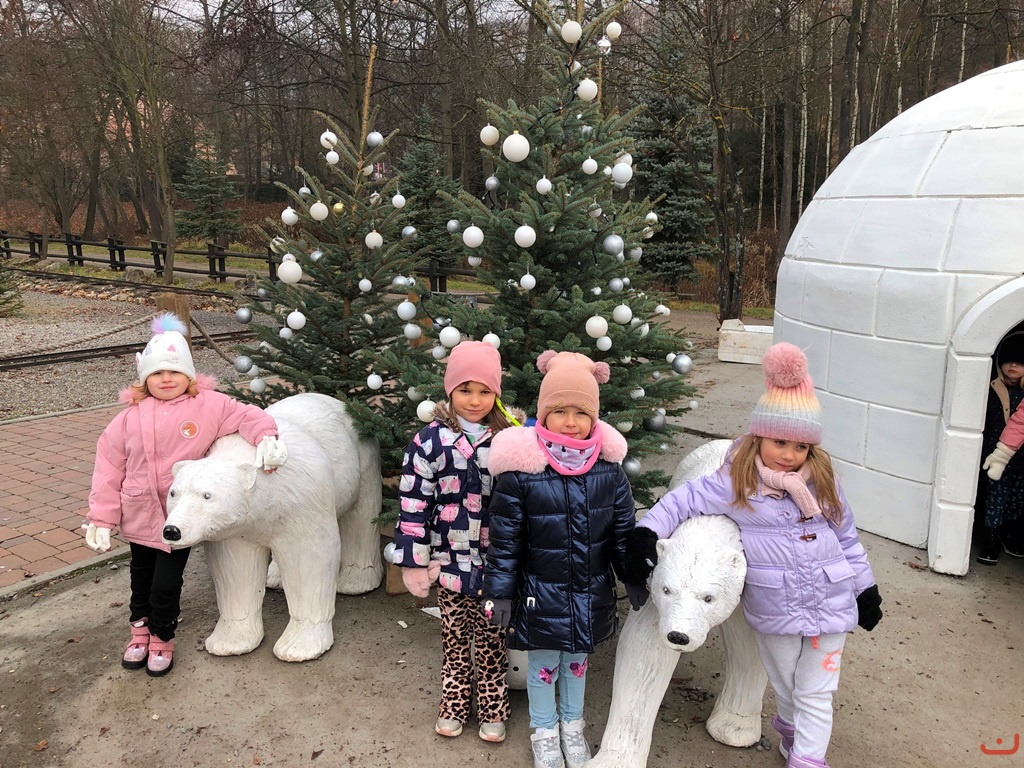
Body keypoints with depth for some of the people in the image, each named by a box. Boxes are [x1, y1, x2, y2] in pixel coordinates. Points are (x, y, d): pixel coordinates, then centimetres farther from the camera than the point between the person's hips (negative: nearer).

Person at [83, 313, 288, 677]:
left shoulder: (209, 405, -9)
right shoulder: (131, 416, -4)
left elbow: (247, 416, -9)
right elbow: (109, 466, -1)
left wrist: (266, 436, -31)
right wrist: (101, 517, -1)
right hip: (139, 516, 3)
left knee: (167, 583, 2)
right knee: (141, 578, 21)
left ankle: (162, 638, 28)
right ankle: (140, 629, 44)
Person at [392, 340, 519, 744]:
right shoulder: (430, 442, -10)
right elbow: (413, 506, -6)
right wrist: (414, 560, -6)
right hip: (450, 561, 0)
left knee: (492, 641, 14)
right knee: (455, 639, 17)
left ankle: (493, 709, 33)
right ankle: (454, 704, 36)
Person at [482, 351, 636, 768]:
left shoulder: (608, 470, -10)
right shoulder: (522, 471, -20)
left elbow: (625, 534, 1)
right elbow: (504, 541, -12)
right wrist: (499, 593, -9)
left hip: (591, 594, 3)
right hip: (541, 596, -3)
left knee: (577, 661, 23)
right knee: (543, 665, 17)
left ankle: (572, 724, 48)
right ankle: (544, 730, 43)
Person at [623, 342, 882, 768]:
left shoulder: (821, 481, -4)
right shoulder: (736, 484, -13)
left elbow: (846, 537, 6)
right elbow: (684, 500, -8)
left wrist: (865, 589, 11)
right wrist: (646, 533, -21)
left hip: (829, 606, 1)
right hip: (773, 613, -1)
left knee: (815, 695, 9)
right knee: (784, 689, 21)